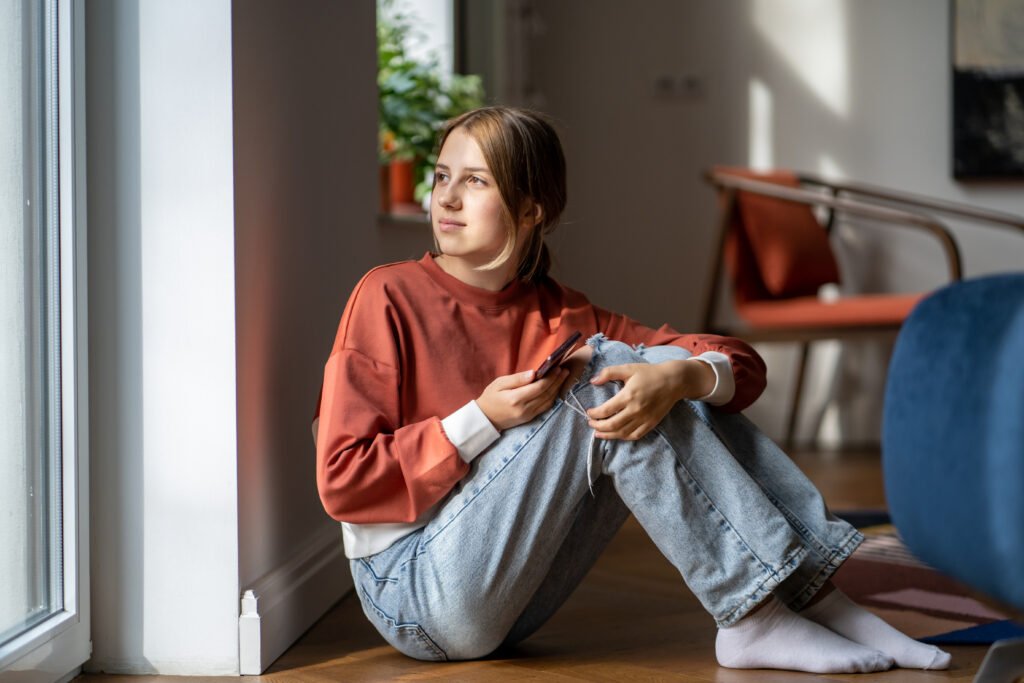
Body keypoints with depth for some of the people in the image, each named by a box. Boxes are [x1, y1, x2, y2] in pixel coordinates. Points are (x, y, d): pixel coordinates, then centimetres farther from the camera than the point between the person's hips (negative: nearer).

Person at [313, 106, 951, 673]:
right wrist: (482, 421, -19)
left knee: (657, 369, -6)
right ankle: (755, 620, -19)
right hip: (414, 595, -5)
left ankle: (811, 591, -12)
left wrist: (676, 379, -22)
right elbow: (343, 482, -12)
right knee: (601, 370, -19)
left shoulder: (557, 315, 7)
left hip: (515, 598, 5)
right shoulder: (389, 297, -6)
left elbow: (741, 364, 2)